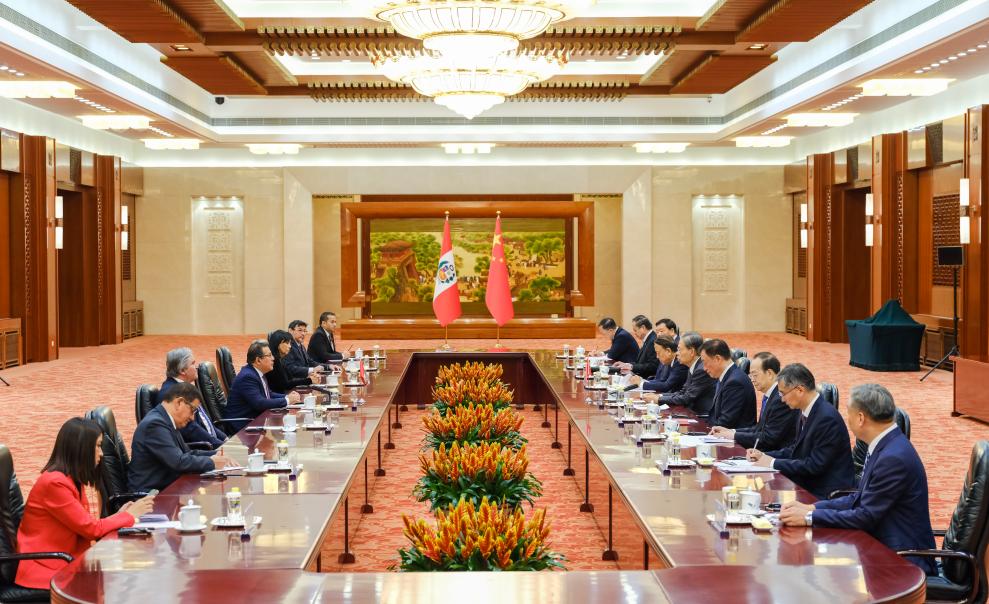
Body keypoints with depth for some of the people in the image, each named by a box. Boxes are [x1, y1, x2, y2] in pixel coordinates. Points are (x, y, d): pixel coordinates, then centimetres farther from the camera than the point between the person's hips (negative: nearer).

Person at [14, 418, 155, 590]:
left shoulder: (72, 479, 10)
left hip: (64, 560, 8)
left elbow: (85, 526, 6)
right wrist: (129, 515, -5)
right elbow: (91, 528, -16)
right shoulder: (55, 483, -19)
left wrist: (120, 515, -3)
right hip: (44, 568, -8)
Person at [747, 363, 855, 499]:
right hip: (809, 485, 8)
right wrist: (765, 456, 3)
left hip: (825, 495, -8)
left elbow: (815, 465, -22)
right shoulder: (806, 412, 7)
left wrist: (774, 463, -15)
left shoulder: (827, 418, -21)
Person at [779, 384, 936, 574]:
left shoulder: (894, 458, -23)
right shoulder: (886, 446, 7)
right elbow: (860, 499, 12)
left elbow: (866, 517, -20)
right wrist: (811, 507, 2)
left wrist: (809, 517, -15)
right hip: (883, 546, 8)